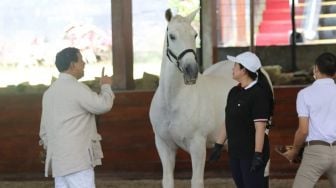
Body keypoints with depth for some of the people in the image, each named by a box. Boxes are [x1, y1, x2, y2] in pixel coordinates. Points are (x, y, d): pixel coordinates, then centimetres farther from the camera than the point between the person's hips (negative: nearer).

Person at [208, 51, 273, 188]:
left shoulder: (258, 94, -15)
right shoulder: (234, 92, 10)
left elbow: (260, 127, -19)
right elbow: (227, 122, 17)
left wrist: (258, 155, -22)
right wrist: (218, 145, 15)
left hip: (251, 153, -8)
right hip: (234, 152, 8)